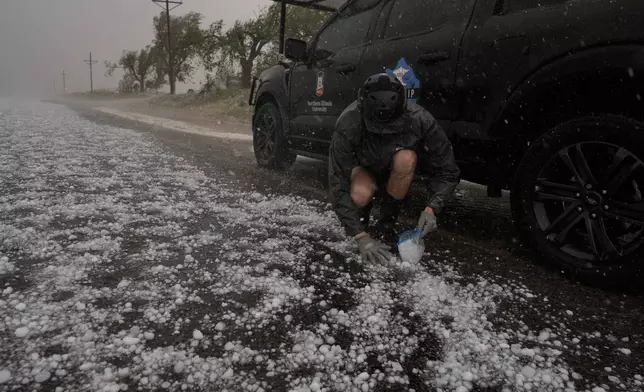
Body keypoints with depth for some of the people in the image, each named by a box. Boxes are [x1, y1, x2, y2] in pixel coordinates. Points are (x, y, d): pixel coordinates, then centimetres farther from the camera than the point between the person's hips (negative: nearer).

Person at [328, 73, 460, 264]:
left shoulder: (420, 120, -31)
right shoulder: (347, 125, -34)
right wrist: (361, 237, -36)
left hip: (400, 170, 1)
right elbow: (338, 185, -32)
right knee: (359, 195, -35)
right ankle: (361, 216, 3)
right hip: (365, 169, -1)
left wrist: (431, 209, -35)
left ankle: (388, 219, -12)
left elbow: (448, 172, -20)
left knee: (405, 158, -35)